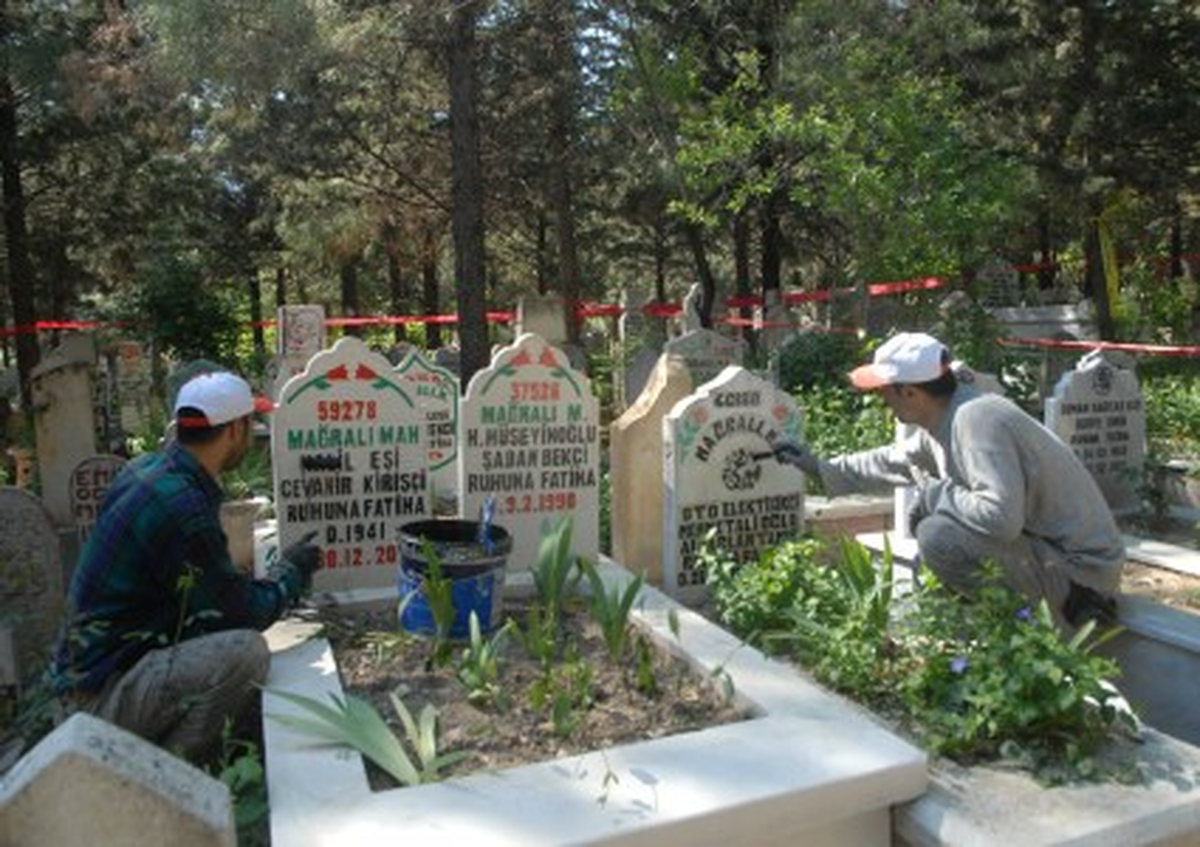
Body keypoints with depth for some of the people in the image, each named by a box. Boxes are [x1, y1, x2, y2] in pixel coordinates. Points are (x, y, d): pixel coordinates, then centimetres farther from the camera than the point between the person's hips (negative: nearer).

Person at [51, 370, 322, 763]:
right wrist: (293, 570, -1)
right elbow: (241, 614, -18)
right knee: (246, 652, -26)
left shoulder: (147, 468, 2)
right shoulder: (183, 508, -27)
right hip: (100, 695, -10)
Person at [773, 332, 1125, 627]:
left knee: (937, 536, -24)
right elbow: (892, 462, 21)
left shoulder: (975, 419, -26)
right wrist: (822, 467, 24)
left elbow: (1001, 516, -36)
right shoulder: (944, 420, 3)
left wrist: (935, 494, -19)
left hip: (1082, 568, -9)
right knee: (927, 513, 13)